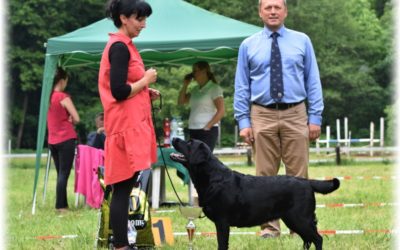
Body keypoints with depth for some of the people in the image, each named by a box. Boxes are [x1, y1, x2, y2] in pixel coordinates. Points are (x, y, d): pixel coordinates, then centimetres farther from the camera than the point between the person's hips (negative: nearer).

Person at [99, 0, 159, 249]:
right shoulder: (120, 47, -13)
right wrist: (146, 80, -8)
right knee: (123, 189, -9)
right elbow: (119, 91, -20)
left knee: (123, 188, 10)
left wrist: (146, 93, 10)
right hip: (127, 127, -10)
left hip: (131, 126, 10)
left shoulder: (123, 46, 17)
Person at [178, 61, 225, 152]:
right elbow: (180, 102, 22)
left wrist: (207, 127, -14)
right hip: (193, 131, 7)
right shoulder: (195, 90, 17)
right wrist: (185, 85, 12)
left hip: (207, 132, -7)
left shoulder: (214, 88, -3)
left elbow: (221, 111, -10)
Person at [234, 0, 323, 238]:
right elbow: (242, 86, 7)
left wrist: (315, 117, -2)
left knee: (298, 174, 0)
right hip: (262, 116, 0)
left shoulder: (302, 41, 7)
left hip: (295, 114, 0)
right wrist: (243, 121, -1)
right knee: (265, 174, 2)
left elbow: (313, 81, 5)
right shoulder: (248, 46, 7)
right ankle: (269, 226, 8)